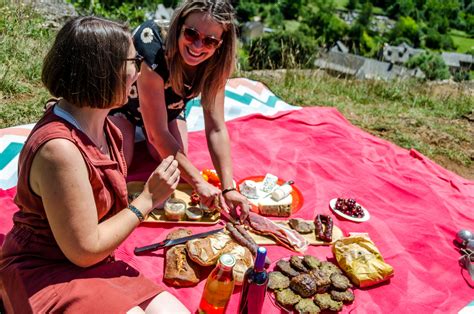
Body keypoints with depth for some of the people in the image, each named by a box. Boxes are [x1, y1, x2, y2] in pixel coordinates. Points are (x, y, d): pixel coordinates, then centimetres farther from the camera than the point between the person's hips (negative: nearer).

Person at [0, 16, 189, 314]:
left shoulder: (105, 126, -2)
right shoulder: (59, 148, -28)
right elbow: (84, 251, -20)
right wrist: (147, 200, -15)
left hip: (95, 265, 7)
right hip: (44, 273, -7)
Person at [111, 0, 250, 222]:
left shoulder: (215, 64, -28)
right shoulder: (154, 56, -41)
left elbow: (216, 128, -27)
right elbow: (158, 133, -36)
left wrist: (229, 188, -34)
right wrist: (199, 183, -39)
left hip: (168, 103, 4)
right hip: (124, 98, -3)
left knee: (174, 162, -8)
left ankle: (143, 134, 22)